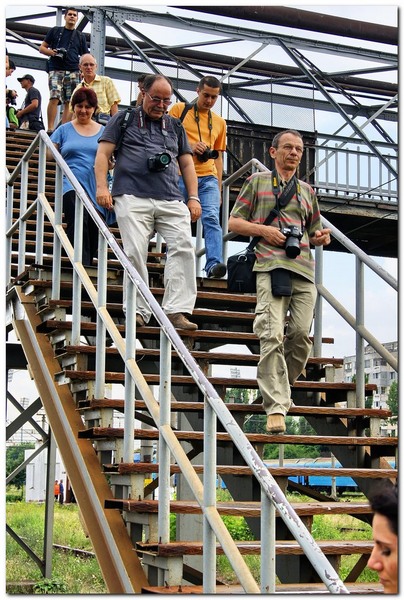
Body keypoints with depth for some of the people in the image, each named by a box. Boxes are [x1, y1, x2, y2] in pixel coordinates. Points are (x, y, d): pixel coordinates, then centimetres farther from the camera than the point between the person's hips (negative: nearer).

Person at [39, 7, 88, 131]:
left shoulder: (80, 36, 20)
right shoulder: (55, 31, 15)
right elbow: (42, 48, 14)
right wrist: (52, 53, -7)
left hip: (73, 72, 3)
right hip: (56, 69, -3)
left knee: (69, 102, -4)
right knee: (54, 97, -18)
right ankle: (50, 128, -19)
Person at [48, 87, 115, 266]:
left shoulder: (103, 131, 13)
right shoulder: (64, 129, 10)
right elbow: (48, 154, 8)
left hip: (96, 189, 3)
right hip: (72, 185, -3)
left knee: (93, 232, 5)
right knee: (79, 224, -23)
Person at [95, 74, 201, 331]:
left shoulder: (175, 126, 25)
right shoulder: (124, 119, 15)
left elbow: (187, 164, 23)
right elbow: (103, 153, 8)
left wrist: (193, 198, 11)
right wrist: (102, 187, -5)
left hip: (171, 200, 3)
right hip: (133, 197, -3)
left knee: (183, 247, -15)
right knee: (135, 252, -12)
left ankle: (177, 310, -17)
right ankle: (140, 310, -5)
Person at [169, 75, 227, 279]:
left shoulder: (219, 122, 19)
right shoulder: (179, 109, 8)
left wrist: (219, 188, 15)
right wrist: (189, 147, -12)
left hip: (208, 178, 2)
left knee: (212, 218, -15)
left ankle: (214, 264, -25)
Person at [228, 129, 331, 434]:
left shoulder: (307, 190, 26)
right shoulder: (257, 182, 16)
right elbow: (234, 222, 11)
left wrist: (322, 237, 6)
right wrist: (264, 230, -5)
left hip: (304, 269, 4)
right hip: (271, 265, -4)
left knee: (301, 334, -3)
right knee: (272, 335, -16)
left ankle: (281, 389, 19)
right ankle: (276, 407, -17)